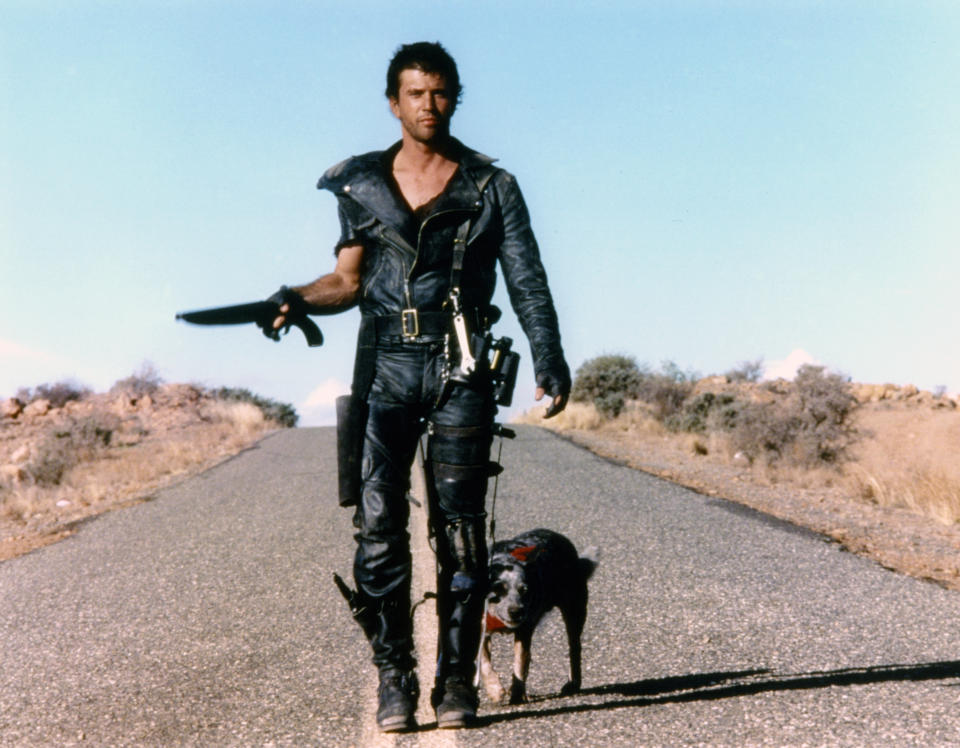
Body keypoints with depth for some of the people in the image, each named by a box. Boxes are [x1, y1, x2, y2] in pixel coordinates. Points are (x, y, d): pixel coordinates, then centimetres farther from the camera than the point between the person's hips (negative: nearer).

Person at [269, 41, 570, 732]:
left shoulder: (491, 187, 8)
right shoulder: (360, 184, 13)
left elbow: (527, 283, 4)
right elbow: (350, 280, 11)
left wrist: (550, 362, -8)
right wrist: (297, 300, -9)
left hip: (459, 369, -1)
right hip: (386, 367, 2)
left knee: (460, 526, -2)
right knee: (379, 524, -5)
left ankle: (457, 676, 6)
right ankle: (394, 675, 3)